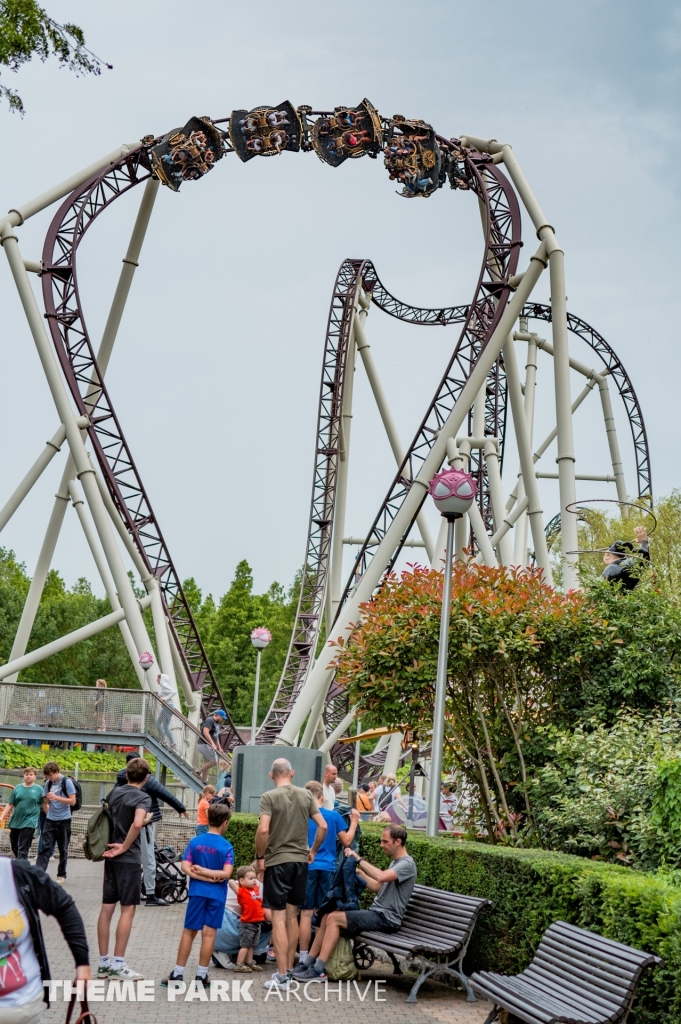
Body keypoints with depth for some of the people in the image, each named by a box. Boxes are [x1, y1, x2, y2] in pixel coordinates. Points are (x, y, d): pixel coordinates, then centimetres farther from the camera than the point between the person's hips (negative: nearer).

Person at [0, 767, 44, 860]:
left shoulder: (39, 789, -1)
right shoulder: (17, 788, 6)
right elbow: (10, 805, 7)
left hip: (29, 823, -4)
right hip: (15, 822, 4)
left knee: (23, 849, -10)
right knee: (14, 847, 14)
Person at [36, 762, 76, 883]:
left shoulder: (67, 782, -10)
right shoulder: (48, 783, 4)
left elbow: (72, 801, -14)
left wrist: (56, 797, -22)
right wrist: (49, 813, 3)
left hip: (64, 821, -3)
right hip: (50, 820, 4)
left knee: (63, 849, 7)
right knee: (45, 847, -4)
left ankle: (61, 875, 17)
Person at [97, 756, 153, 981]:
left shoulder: (115, 792, 9)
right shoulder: (143, 797, -12)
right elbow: (137, 824, -29)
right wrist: (124, 847, -17)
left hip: (111, 857, 7)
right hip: (129, 859, -7)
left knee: (107, 908, 8)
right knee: (128, 909, -2)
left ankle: (104, 963, 13)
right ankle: (118, 965, -2)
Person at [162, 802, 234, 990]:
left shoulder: (195, 841, 1)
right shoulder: (226, 846, -7)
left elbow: (186, 867, -7)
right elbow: (226, 873, -17)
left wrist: (201, 873, -8)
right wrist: (212, 874, -8)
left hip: (197, 892, 2)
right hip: (216, 895, -2)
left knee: (189, 932, 9)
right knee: (209, 934, 2)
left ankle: (178, 973, 13)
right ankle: (201, 975, 5)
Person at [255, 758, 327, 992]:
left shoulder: (269, 797, -9)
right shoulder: (306, 795, 4)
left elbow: (263, 830, -19)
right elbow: (322, 826, 2)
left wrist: (259, 857, -7)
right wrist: (313, 850, 15)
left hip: (277, 861, -5)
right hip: (300, 860, 5)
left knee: (279, 917, -1)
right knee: (292, 916, 15)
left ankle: (282, 975, -1)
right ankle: (288, 969, 21)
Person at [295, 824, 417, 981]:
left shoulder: (407, 864, -12)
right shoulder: (394, 862, 20)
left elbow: (381, 877, -29)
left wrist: (358, 858, -22)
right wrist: (359, 872, 18)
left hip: (386, 918, -10)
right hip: (377, 913, 10)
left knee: (334, 918, -19)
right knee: (327, 917, -1)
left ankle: (319, 970, -19)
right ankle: (307, 963, 1)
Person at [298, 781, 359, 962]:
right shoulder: (334, 816, 2)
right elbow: (346, 841, 8)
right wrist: (354, 822, 19)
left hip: (307, 867, -1)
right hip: (328, 869, 2)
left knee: (306, 913, 1)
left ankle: (304, 958, 1)